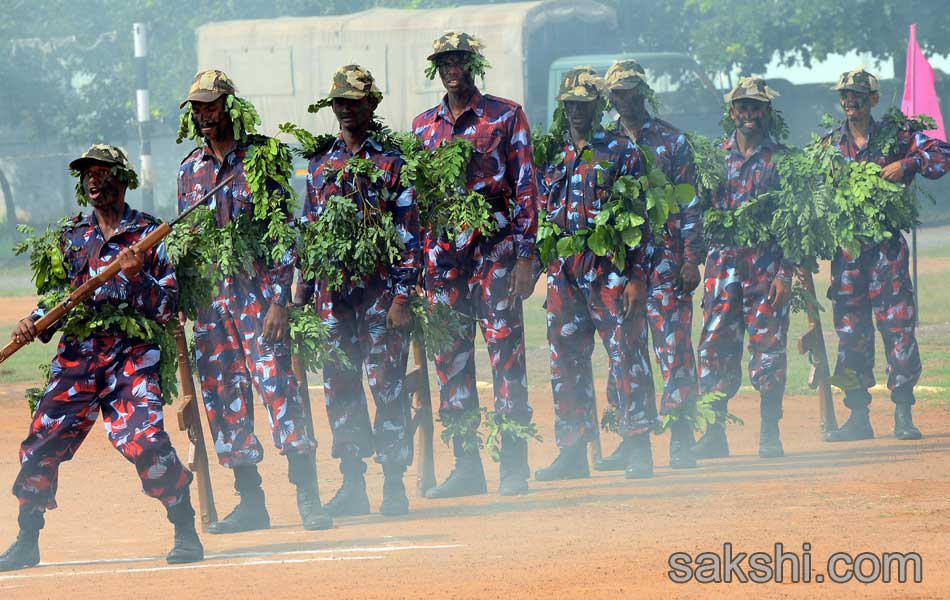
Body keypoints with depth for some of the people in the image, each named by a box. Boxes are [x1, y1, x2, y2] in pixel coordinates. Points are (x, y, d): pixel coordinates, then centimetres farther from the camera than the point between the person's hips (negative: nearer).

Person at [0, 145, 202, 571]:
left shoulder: (150, 235, 2)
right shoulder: (72, 236, 16)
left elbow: (168, 308, -3)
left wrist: (136, 276, -18)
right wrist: (35, 323, 1)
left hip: (131, 353, -4)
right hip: (76, 352, 4)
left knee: (143, 440, -21)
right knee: (42, 442, -3)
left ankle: (186, 532, -7)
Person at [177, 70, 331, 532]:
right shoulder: (190, 169, 13)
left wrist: (279, 300, -13)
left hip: (257, 287, -5)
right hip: (208, 297, 5)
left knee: (277, 385, -14)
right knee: (222, 395, 4)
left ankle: (308, 497, -13)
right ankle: (250, 501, 11)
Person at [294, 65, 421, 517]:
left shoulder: (392, 162, 0)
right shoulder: (320, 165, 13)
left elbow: (409, 235, -4)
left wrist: (402, 296, -11)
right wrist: (301, 293, 10)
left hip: (381, 288, -4)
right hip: (333, 289, 4)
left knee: (387, 384, -5)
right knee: (339, 386, 4)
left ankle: (394, 484, 0)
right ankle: (352, 483, 11)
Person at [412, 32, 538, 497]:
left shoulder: (506, 116, 2)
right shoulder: (424, 125, 14)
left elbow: (525, 185, -1)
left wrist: (526, 255, -9)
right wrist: (415, 262, 10)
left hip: (494, 243, -4)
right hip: (441, 246, 4)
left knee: (504, 348, -7)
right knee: (450, 354, 4)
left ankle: (514, 464, -4)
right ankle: (466, 465, 9)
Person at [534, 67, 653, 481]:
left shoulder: (622, 152, 2)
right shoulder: (552, 154, 14)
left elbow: (639, 219, -2)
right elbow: (541, 212, 17)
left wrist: (637, 277, -9)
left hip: (610, 269, -4)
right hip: (563, 271, 5)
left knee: (624, 353, -7)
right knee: (566, 360, 5)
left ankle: (638, 447, -3)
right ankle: (572, 451, 10)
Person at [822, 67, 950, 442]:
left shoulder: (895, 137, 3)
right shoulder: (829, 144, 11)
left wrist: (906, 164, -18)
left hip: (885, 245, -3)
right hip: (845, 248, 3)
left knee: (897, 324, -8)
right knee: (850, 330, 3)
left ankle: (903, 414, -5)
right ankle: (858, 416, 8)